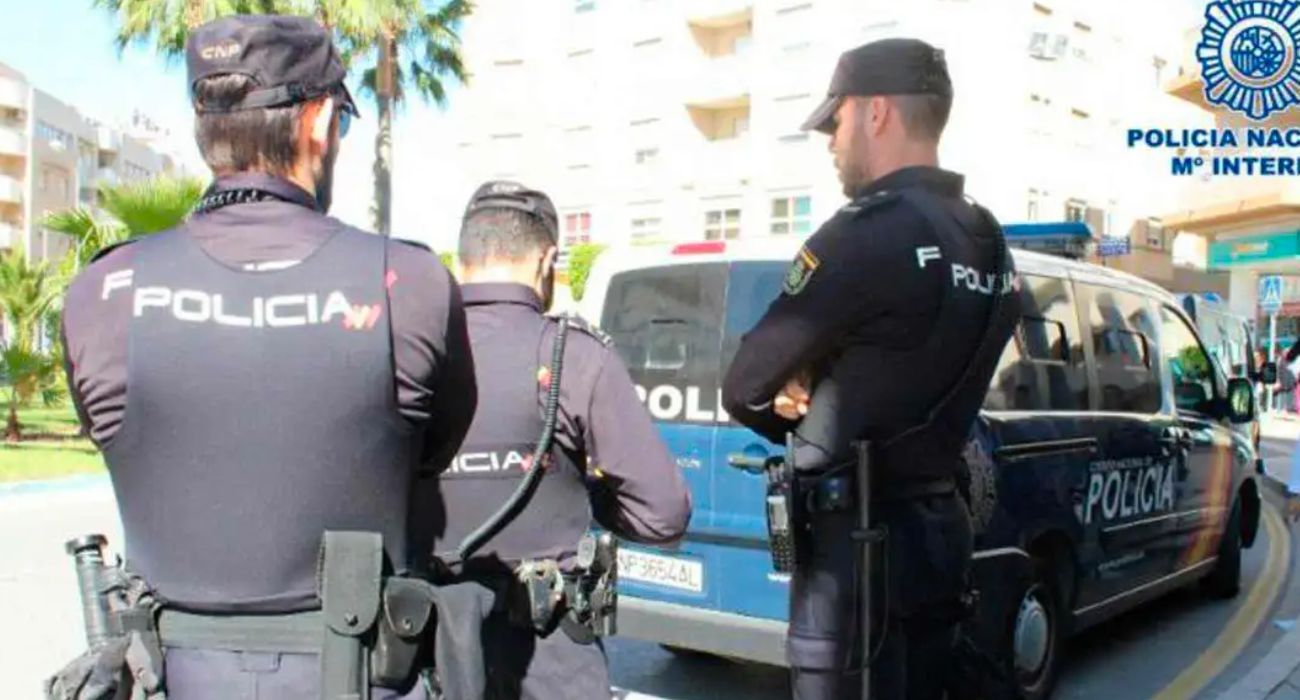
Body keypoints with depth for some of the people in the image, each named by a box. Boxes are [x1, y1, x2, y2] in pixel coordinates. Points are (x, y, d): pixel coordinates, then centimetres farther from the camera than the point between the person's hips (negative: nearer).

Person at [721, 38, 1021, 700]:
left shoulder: (868, 232, -17)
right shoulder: (989, 245, 11)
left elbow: (743, 384, -12)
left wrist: (788, 408, 9)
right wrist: (812, 396, 1)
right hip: (940, 525, 9)